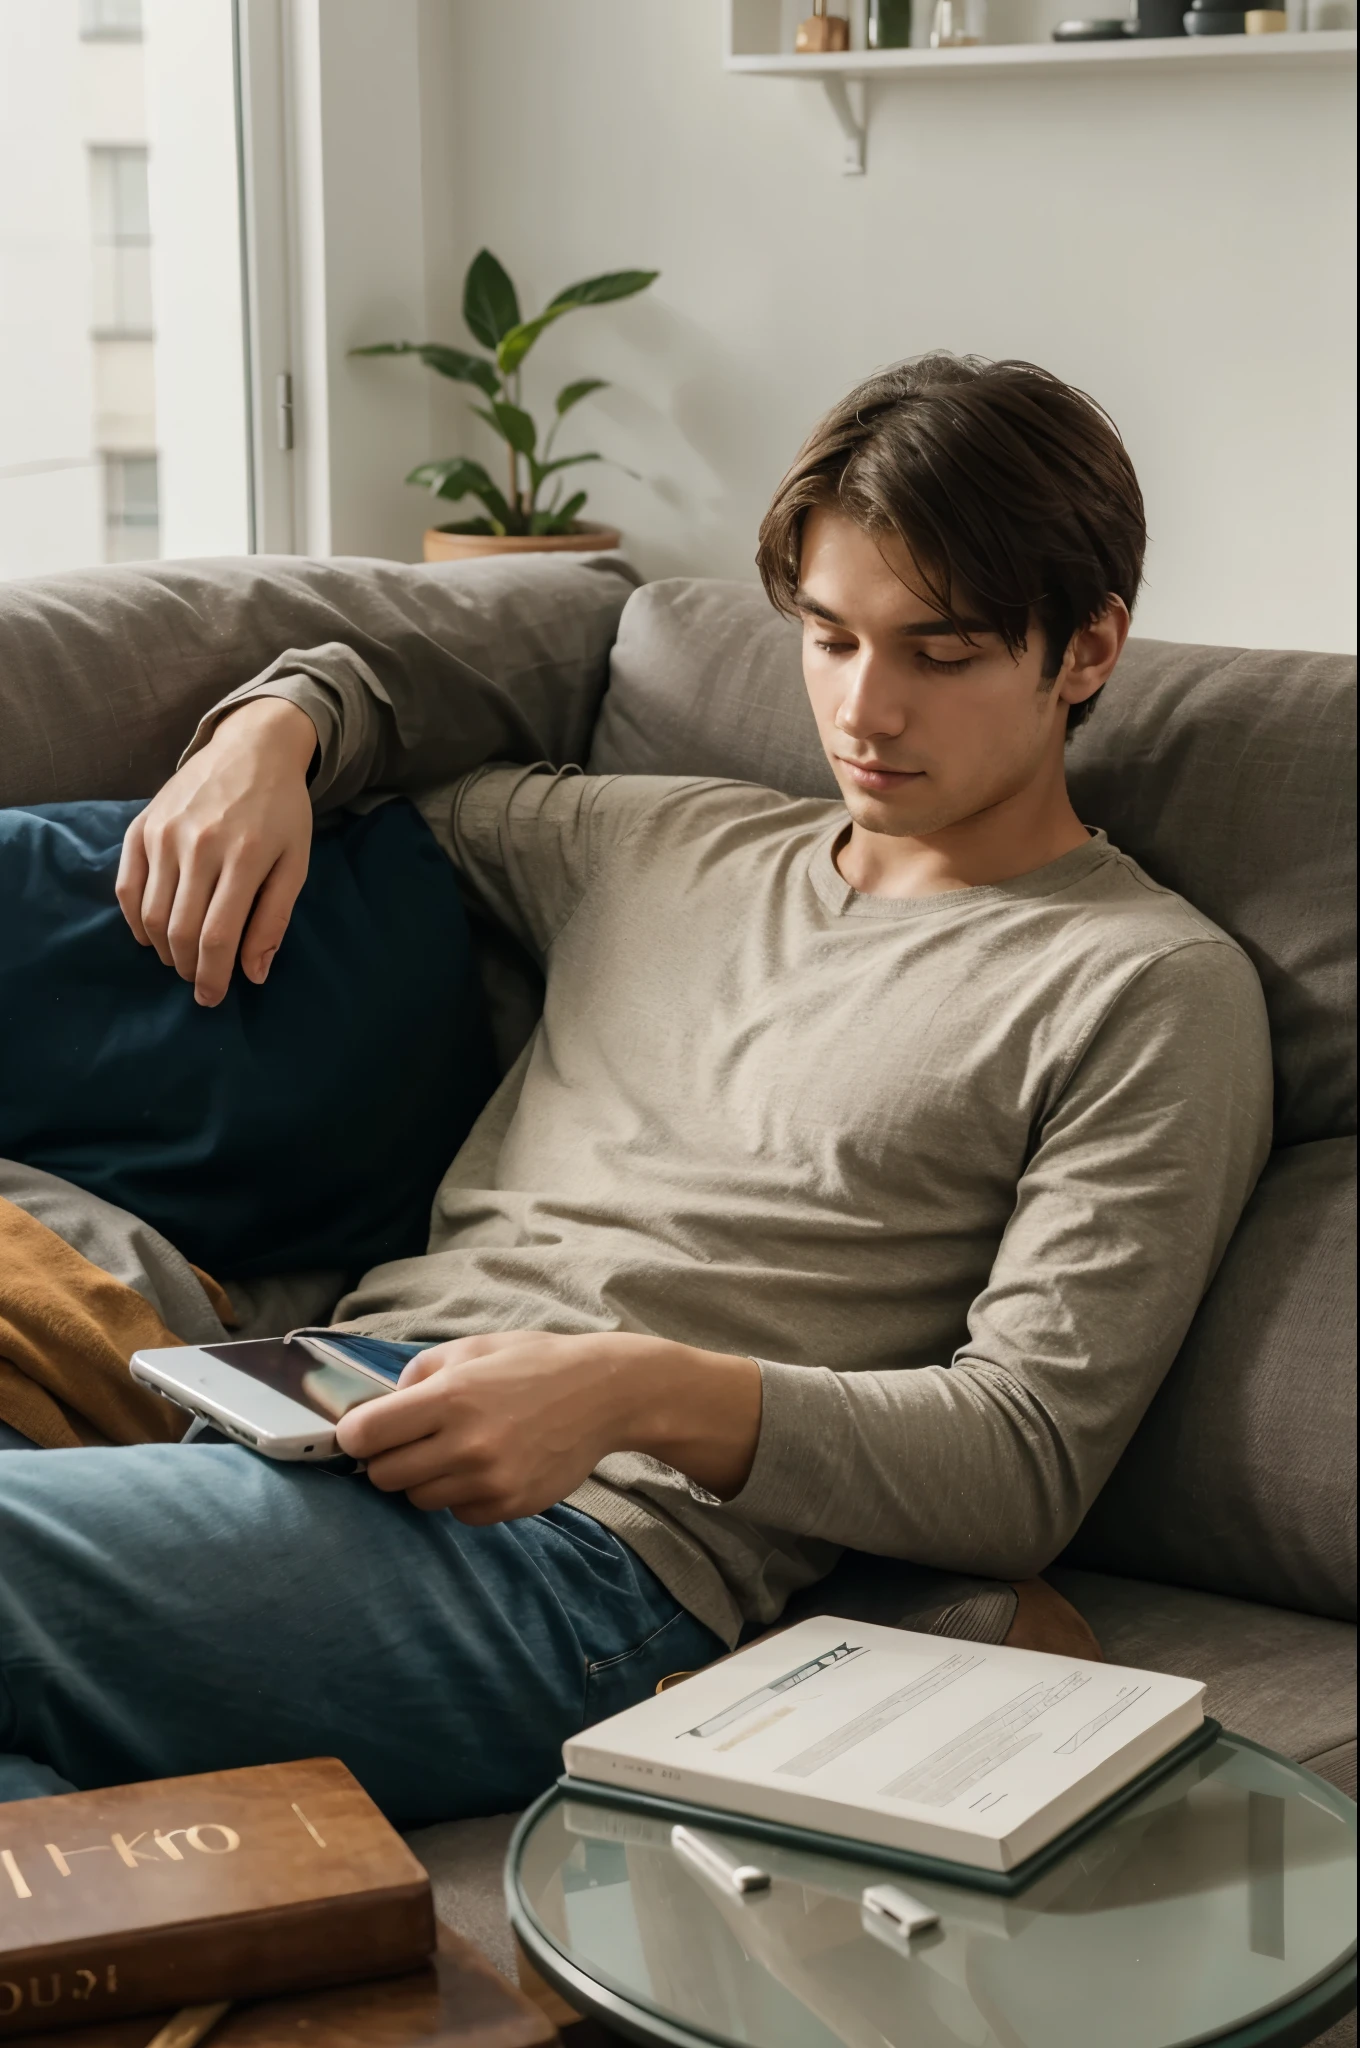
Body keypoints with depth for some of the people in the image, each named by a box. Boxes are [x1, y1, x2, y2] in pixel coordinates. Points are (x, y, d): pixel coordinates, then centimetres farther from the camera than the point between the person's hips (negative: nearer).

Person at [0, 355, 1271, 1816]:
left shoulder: (1150, 992, 5)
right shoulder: (672, 844, 24)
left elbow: (1027, 1463, -4)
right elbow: (359, 690, 42)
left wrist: (643, 1392, -20)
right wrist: (269, 731, 15)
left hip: (592, 1545, -7)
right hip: (342, 1419, 7)